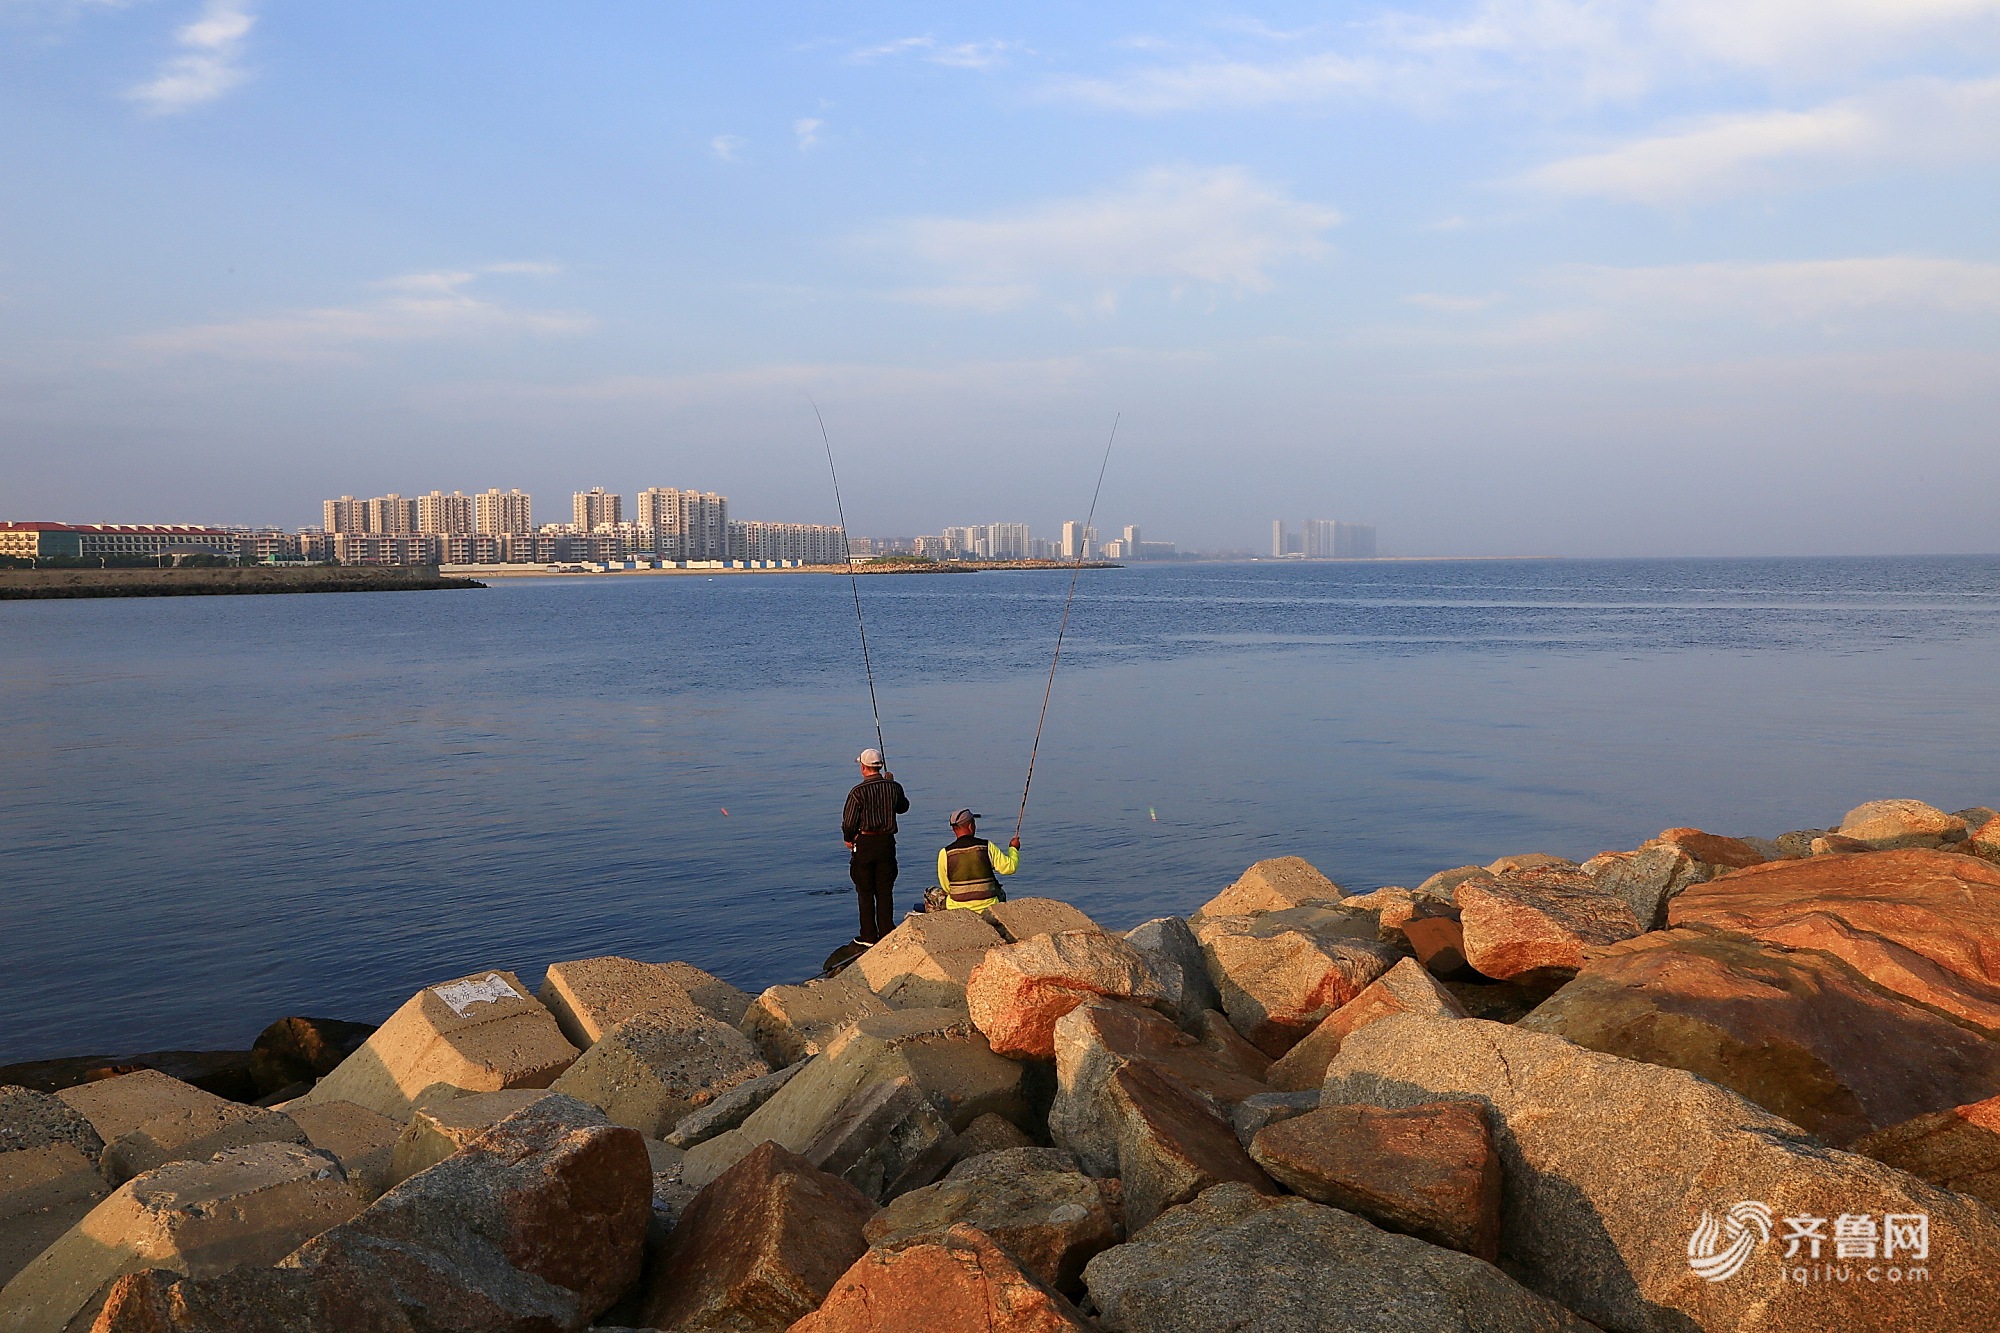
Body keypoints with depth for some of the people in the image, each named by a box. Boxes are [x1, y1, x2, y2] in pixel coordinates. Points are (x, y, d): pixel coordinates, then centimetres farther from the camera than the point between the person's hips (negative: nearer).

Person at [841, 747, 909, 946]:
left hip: (865, 843, -4)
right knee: (885, 891, 11)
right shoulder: (894, 787, -1)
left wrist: (848, 839, 10)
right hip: (887, 842, 4)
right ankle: (887, 934, 12)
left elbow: (849, 821, -10)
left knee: (865, 892, 6)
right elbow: (903, 807, 19)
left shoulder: (858, 791, -14)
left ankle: (869, 936, 9)